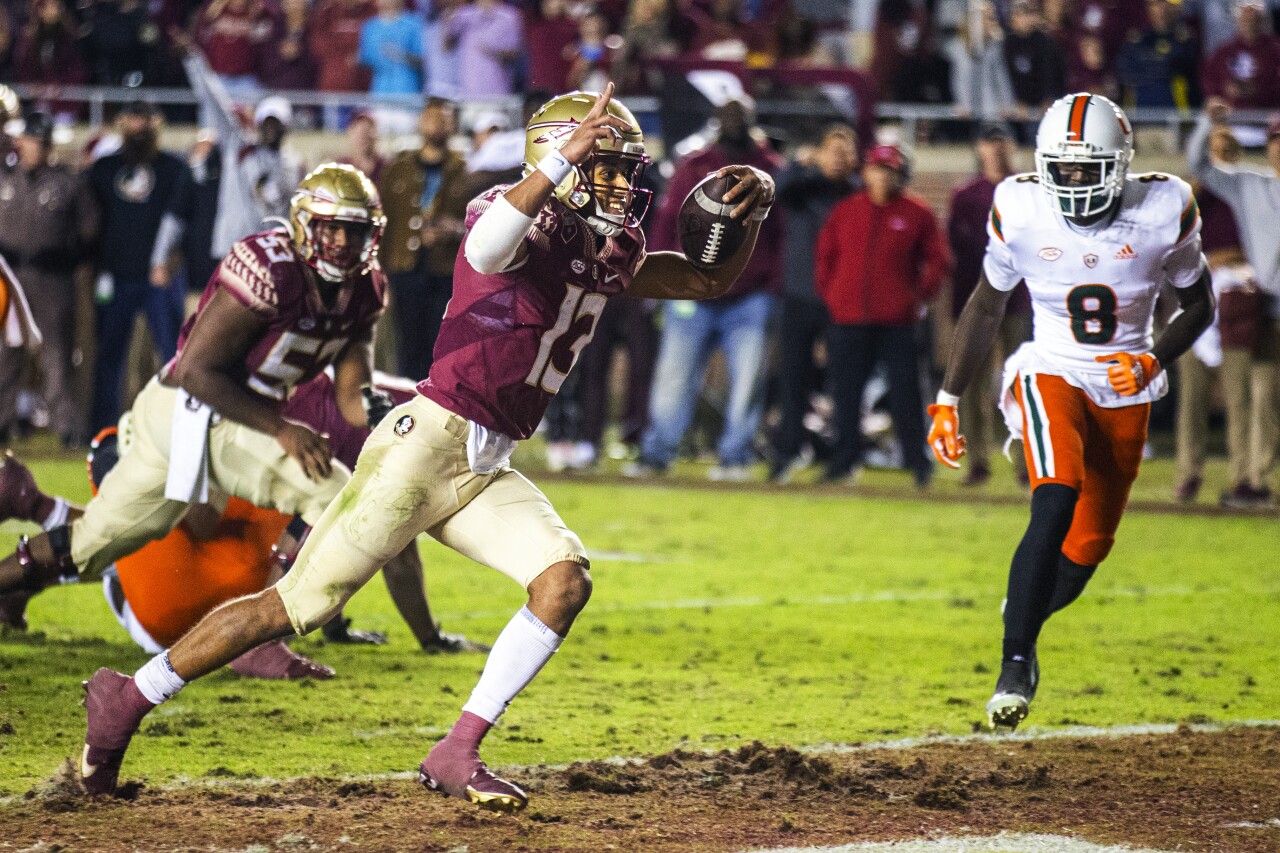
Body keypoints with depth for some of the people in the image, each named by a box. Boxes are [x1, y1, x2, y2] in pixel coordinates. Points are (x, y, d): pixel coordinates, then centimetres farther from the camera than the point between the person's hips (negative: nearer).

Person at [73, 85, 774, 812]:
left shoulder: (609, 255, 13)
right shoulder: (525, 221, -12)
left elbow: (711, 281, 21)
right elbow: (487, 250, -37)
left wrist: (749, 213, 2)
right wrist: (559, 161, -45)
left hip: (487, 471, 8)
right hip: (430, 442, -8)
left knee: (566, 581, -13)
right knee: (299, 604, -7)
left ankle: (458, 755, -7)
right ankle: (127, 699, 6)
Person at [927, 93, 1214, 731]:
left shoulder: (1163, 211, -13)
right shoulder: (1021, 211, -12)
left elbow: (1200, 303, 3)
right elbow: (986, 306, 5)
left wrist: (1155, 360, -15)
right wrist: (947, 401, 3)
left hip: (1124, 393, 2)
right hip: (1051, 374, -2)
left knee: (1086, 550, 5)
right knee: (1056, 503, -27)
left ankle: (1023, 619, 37)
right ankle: (1015, 664, -20)